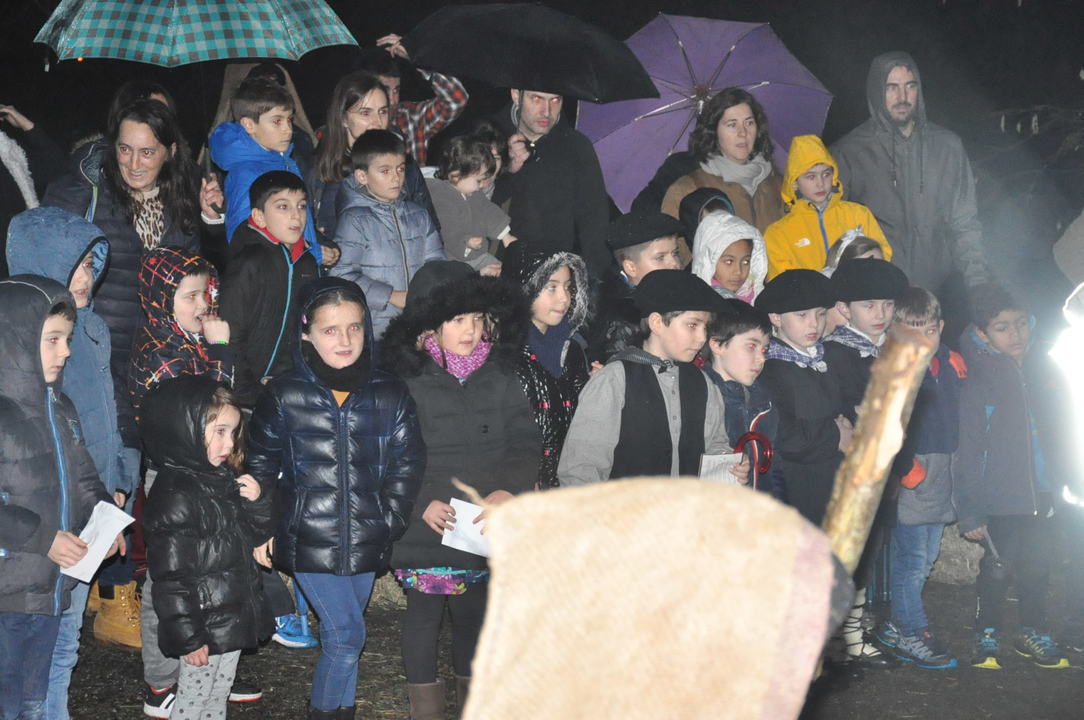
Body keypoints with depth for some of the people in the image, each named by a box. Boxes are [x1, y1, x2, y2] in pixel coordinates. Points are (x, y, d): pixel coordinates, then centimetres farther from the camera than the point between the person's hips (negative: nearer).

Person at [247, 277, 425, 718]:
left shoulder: (389, 395, 1)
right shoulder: (284, 396, -5)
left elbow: (407, 463, 7)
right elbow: (261, 465, 4)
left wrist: (389, 521, -1)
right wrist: (264, 530, 1)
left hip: (365, 541, 3)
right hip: (310, 541, -3)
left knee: (342, 636, 13)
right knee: (346, 636, -8)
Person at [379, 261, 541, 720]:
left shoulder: (500, 377, 0)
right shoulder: (406, 381, -9)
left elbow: (525, 443, -2)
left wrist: (508, 491, -18)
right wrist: (422, 502, -18)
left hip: (485, 525, 3)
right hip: (425, 527, -3)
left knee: (473, 613, 17)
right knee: (424, 615, 10)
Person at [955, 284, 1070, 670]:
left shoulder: (1043, 368, 2)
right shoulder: (978, 381, -13)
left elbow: (1059, 427, 14)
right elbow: (968, 450, -12)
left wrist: (1063, 476, 10)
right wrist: (970, 510, -13)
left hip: (1041, 493, 5)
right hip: (999, 497, -5)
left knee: (1037, 566, 15)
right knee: (997, 568, 5)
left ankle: (1034, 633, 32)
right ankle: (987, 636, 22)